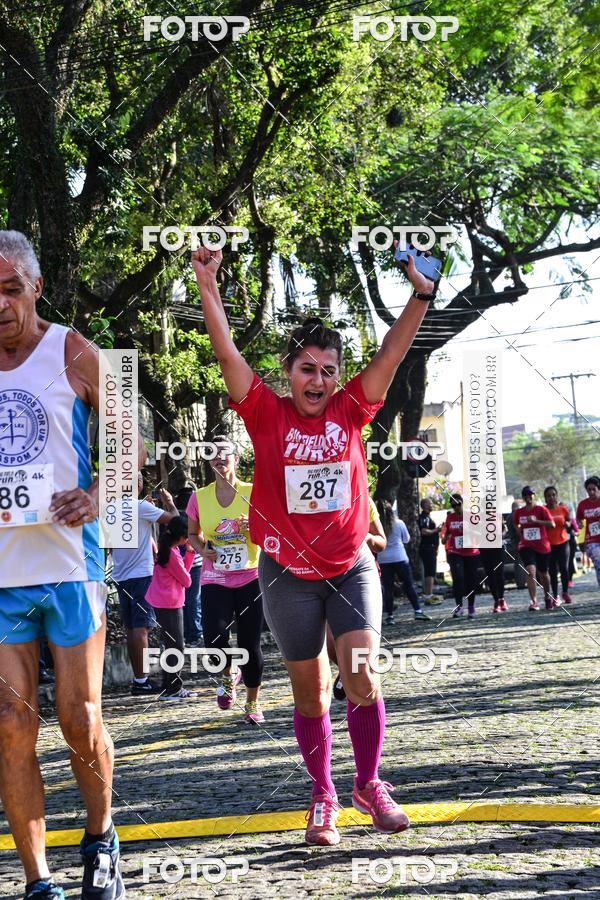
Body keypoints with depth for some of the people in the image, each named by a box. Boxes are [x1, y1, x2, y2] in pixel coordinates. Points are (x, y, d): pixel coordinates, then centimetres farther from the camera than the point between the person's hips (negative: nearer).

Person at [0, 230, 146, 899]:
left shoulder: (73, 354, -1)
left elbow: (130, 446, 4)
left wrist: (95, 494, -14)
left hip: (70, 564, -2)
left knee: (80, 723, 2)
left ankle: (100, 840, 28)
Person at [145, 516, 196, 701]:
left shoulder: (169, 549, 9)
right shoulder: (172, 554, -20)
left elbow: (184, 569, 14)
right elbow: (186, 580, -12)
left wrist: (190, 552, 5)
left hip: (164, 603, 10)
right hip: (170, 604, -10)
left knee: (175, 645, 16)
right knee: (175, 646, -5)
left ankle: (174, 687, 21)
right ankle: (171, 689, -3)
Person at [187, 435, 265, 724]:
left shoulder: (252, 493, -1)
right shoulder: (199, 498, 4)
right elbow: (193, 534, 18)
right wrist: (203, 549, -4)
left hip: (250, 578, -1)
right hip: (215, 579, 1)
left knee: (250, 644, 1)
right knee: (214, 638, -17)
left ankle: (253, 703, 19)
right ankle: (229, 674, 17)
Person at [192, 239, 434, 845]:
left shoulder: (350, 410, -2)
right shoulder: (268, 414, -7)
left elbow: (392, 352, -4)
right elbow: (227, 353, -14)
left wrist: (421, 294, -12)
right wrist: (208, 287, -22)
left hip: (351, 568, 1)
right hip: (289, 574, -1)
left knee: (361, 678, -9)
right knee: (310, 692, 8)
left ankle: (368, 784, 11)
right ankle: (323, 797, 22)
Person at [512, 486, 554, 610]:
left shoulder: (541, 510, -5)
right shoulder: (518, 512, 5)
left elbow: (552, 524, -16)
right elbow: (517, 525, 25)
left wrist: (535, 520, -25)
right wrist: (521, 533, 10)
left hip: (543, 547, -1)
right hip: (526, 547, 1)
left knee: (543, 574, 15)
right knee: (531, 572, -20)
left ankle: (548, 597, 40)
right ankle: (533, 601, -24)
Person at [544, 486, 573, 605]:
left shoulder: (563, 509, 2)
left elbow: (569, 520, 15)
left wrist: (567, 524, -7)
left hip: (562, 542, 1)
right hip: (549, 545, -1)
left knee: (564, 568, -4)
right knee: (553, 571, 1)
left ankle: (566, 593, 14)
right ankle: (555, 596, 11)